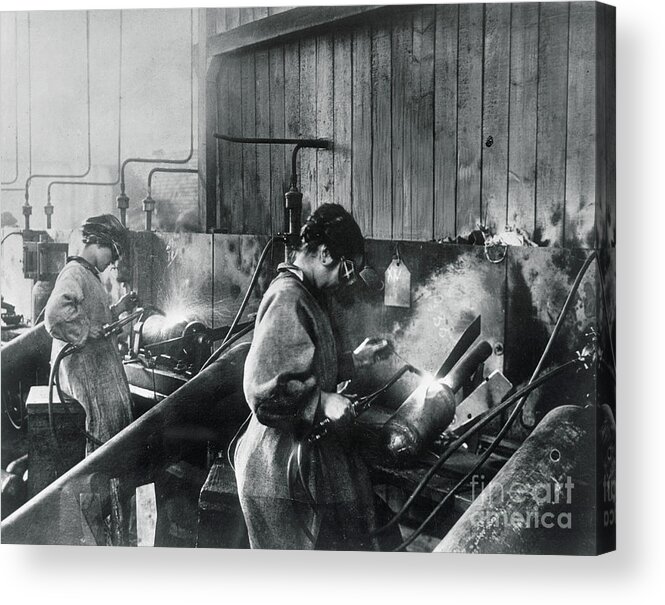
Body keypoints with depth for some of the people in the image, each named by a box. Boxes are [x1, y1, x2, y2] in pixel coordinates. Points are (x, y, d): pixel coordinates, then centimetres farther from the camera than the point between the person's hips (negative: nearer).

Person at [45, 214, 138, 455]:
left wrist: (117, 308, 14)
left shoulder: (89, 274, 18)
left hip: (100, 365, 10)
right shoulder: (74, 273, -15)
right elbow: (56, 314, -31)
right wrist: (88, 331, -24)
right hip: (86, 369, -10)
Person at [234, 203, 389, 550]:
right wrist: (322, 402, -27)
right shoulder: (287, 299, -18)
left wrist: (354, 360, 17)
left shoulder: (304, 296, 15)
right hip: (284, 469, -10)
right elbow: (261, 386, -25)